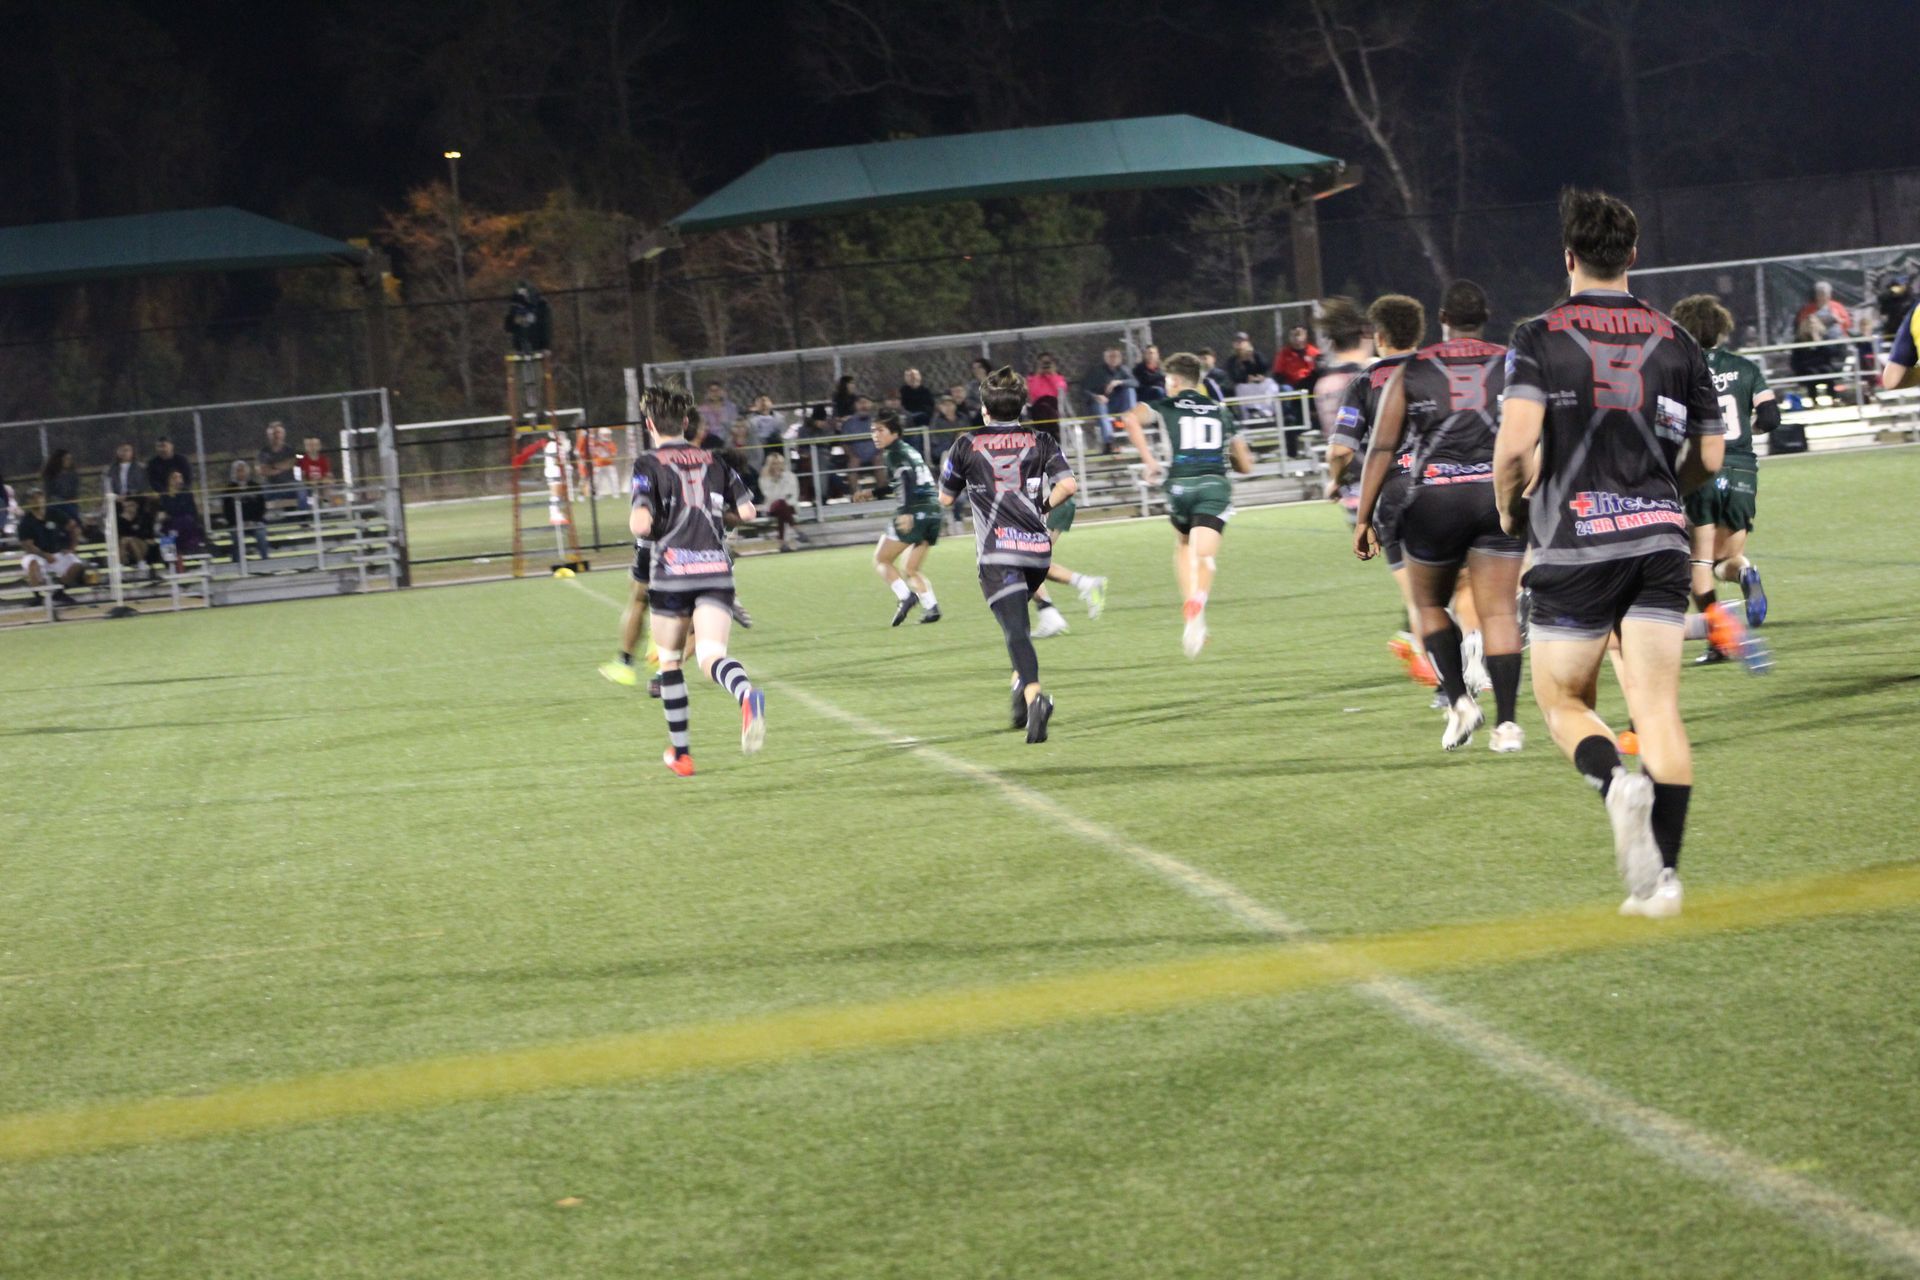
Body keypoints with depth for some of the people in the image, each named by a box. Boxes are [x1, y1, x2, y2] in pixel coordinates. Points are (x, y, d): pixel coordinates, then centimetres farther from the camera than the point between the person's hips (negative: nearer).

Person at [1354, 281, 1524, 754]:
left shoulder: (1410, 373, 6)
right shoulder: (1513, 367, 8)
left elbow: (1382, 448, 3)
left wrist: (1363, 518, 6)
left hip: (1435, 500, -1)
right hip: (1499, 495, 1)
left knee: (1431, 605, 18)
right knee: (1498, 612, 1)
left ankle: (1459, 699, 2)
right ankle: (1507, 722, -7)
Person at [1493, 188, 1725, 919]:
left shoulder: (1540, 338, -3)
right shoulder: (1674, 341, 8)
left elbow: (1516, 443, -15)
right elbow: (1708, 457, 10)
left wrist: (1510, 508, 5)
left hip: (1574, 544, -3)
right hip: (1659, 540, 3)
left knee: (1562, 700, 12)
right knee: (1657, 708, 2)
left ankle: (1616, 784, -20)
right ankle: (1662, 874, -6)